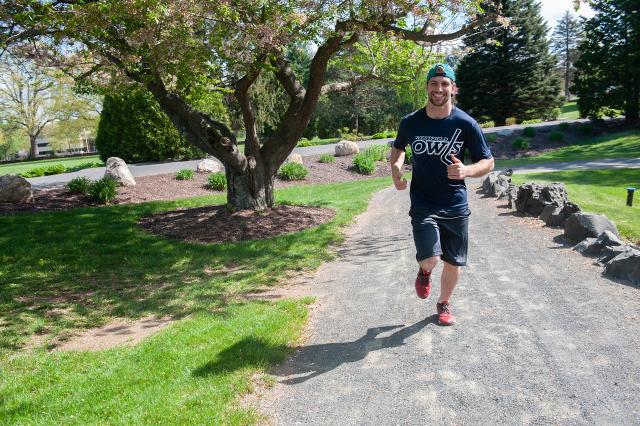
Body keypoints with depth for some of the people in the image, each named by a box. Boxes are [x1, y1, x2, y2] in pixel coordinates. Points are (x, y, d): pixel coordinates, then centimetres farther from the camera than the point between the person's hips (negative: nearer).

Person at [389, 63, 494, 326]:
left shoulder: (466, 124, -8)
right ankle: (424, 271, 20)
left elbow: (488, 162, -2)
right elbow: (397, 148, 17)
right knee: (430, 260, -19)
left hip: (456, 206, 1)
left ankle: (444, 303, 38)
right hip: (423, 204, -1)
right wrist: (396, 171, -4)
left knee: (453, 262, 11)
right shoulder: (411, 122, -4)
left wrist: (466, 171, -24)